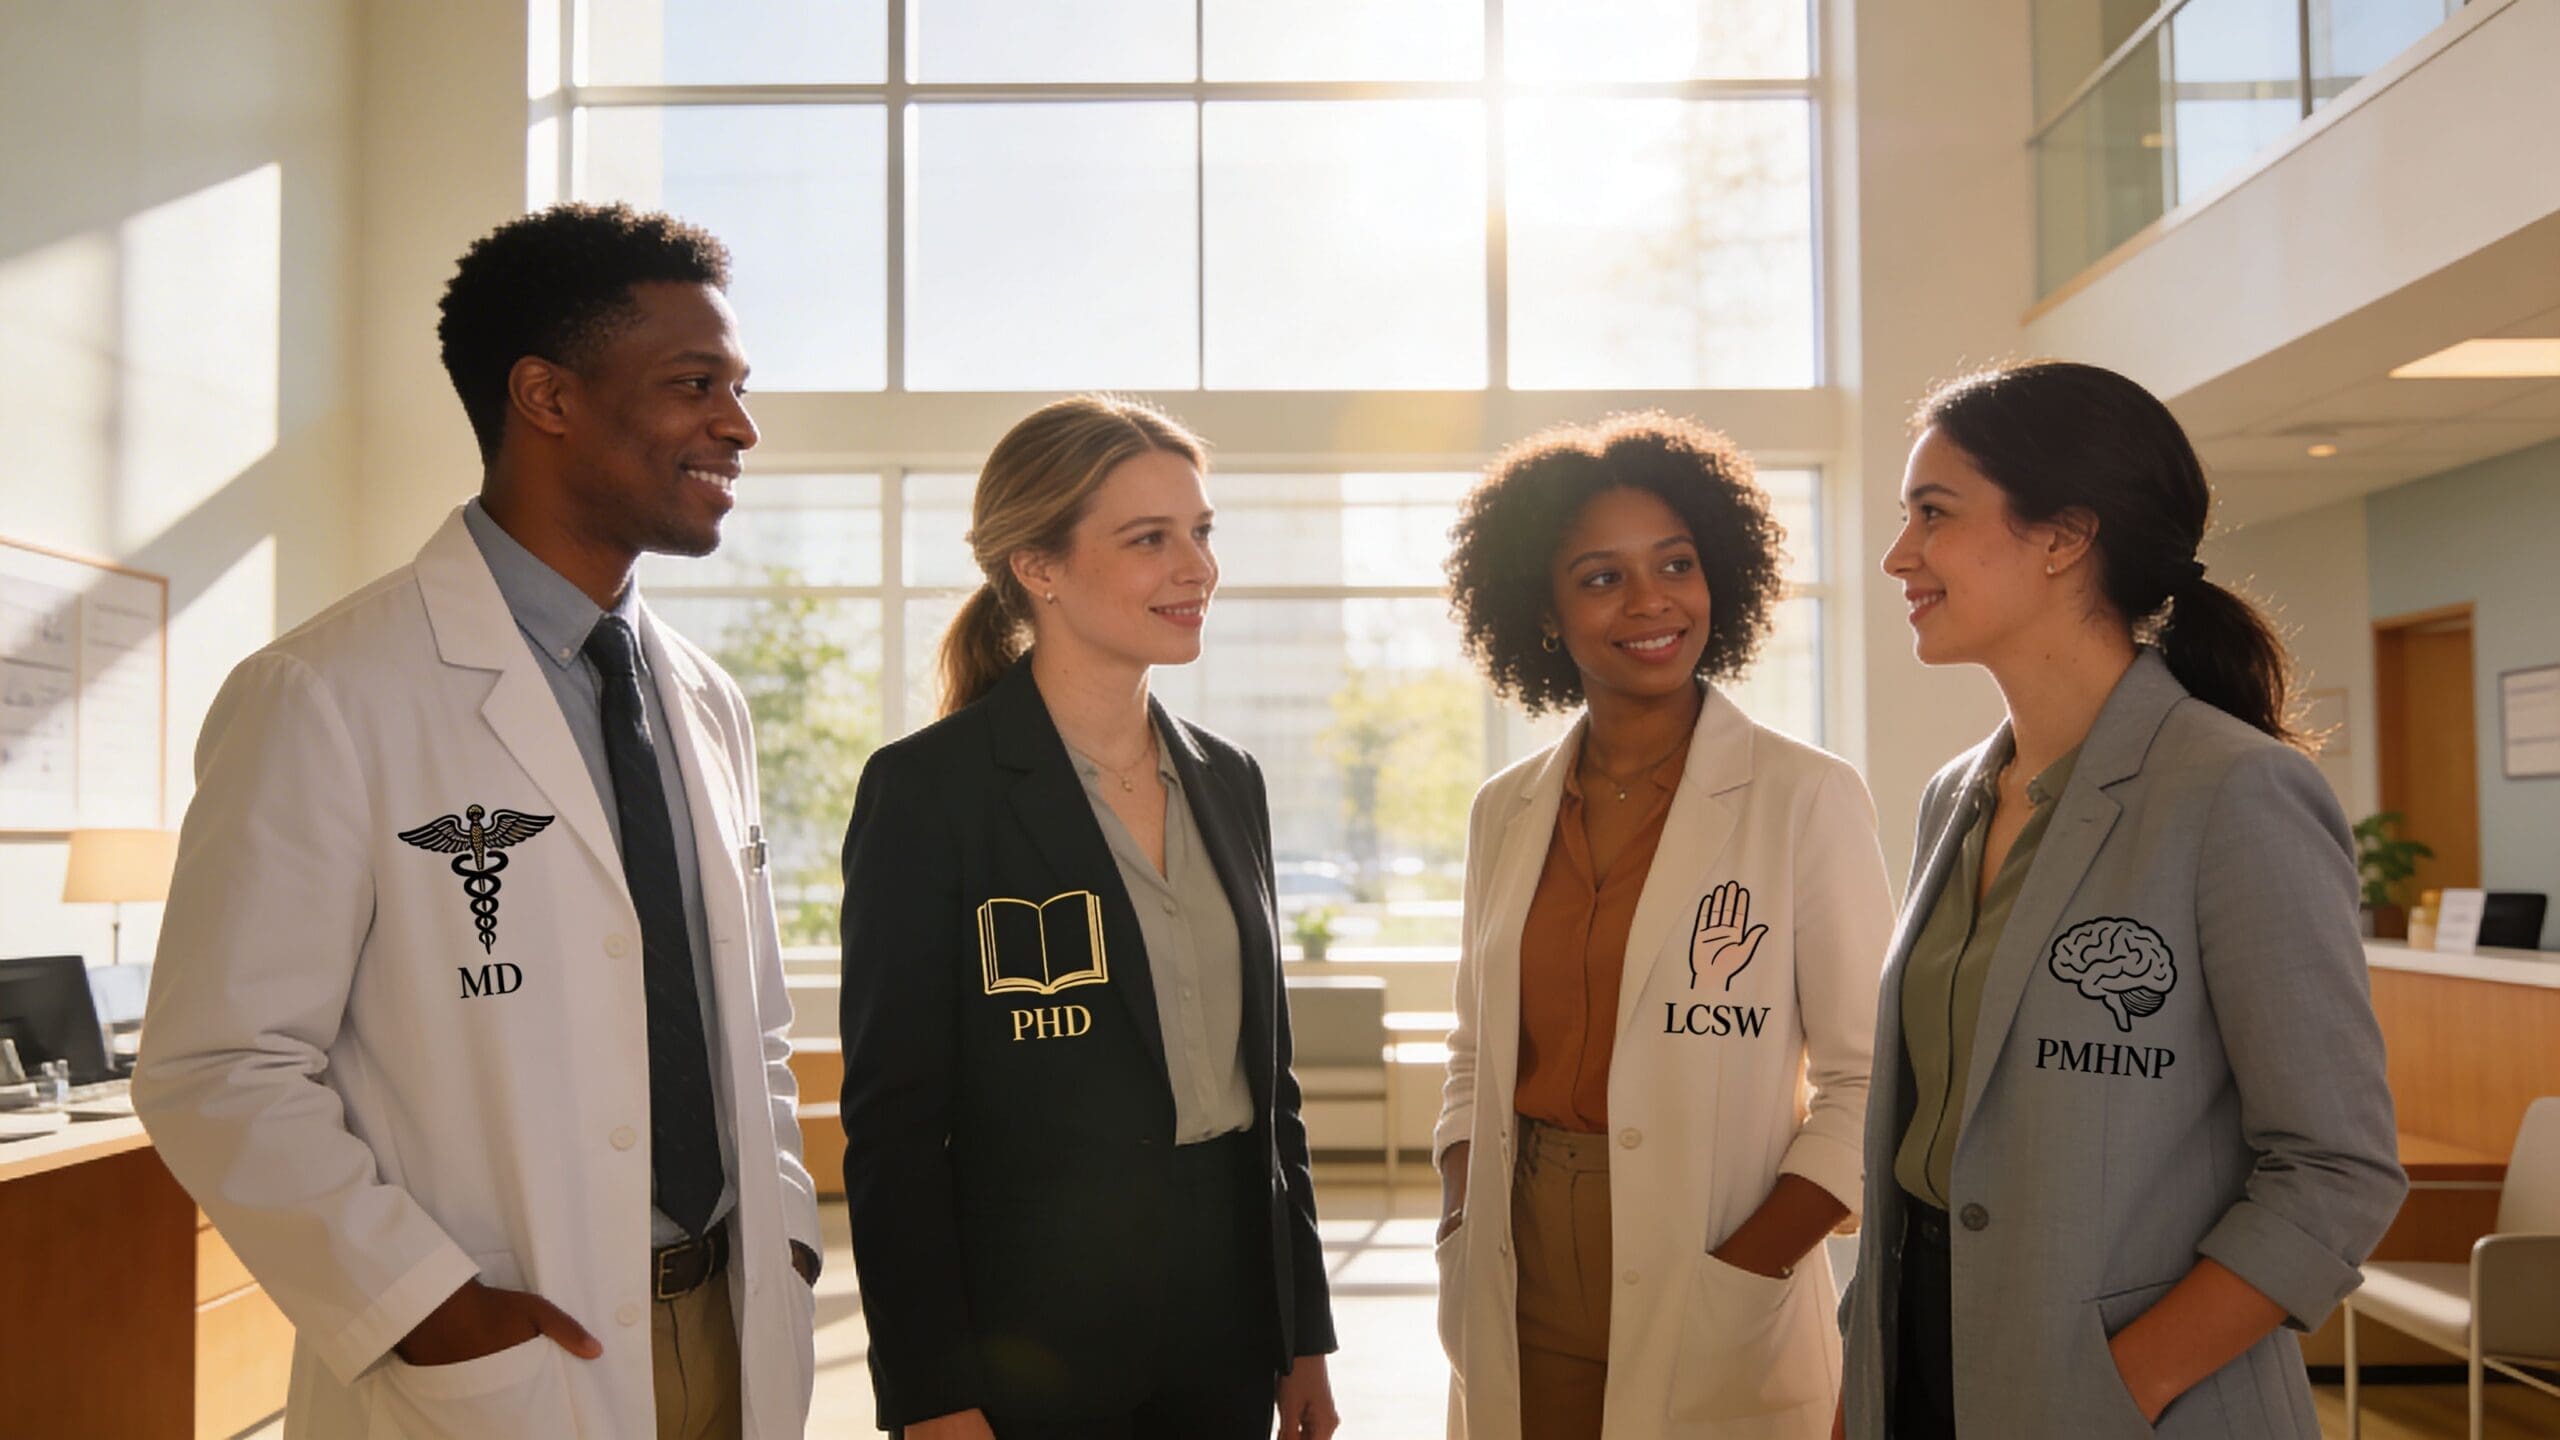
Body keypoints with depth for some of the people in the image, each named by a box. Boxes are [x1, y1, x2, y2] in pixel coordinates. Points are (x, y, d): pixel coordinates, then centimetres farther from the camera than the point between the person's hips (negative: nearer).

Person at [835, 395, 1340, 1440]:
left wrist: (1305, 1333, 11)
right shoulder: (927, 788, -11)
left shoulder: (1228, 780, 7)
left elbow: (1267, 1075, 11)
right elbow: (893, 1119, -11)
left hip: (1229, 1324, 5)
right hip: (1031, 1345, -5)